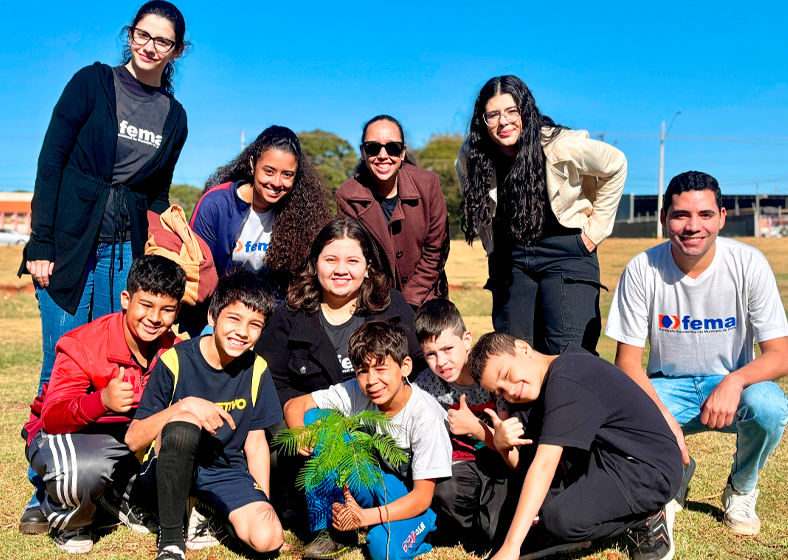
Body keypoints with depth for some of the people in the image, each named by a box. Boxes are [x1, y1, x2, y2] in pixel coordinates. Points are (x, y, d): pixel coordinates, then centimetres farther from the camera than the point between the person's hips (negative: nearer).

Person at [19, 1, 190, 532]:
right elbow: (51, 160, -4)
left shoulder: (175, 116, 12)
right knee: (62, 368, -3)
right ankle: (45, 495, 9)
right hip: (71, 245, -3)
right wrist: (40, 245, -10)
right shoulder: (93, 82, 0)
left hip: (127, 252, 4)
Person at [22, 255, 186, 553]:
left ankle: (125, 497, 6)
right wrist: (103, 401, -49)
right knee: (84, 470, -41)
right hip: (65, 432, -5)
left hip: (132, 431, 5)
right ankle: (67, 520, 0)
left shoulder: (173, 350, -9)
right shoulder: (81, 345, -24)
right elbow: (52, 417, -29)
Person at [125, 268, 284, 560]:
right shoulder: (175, 360, -14)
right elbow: (133, 440, -16)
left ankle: (204, 511, 11)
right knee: (183, 423, -36)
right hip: (168, 467, -2)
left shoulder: (256, 369, -3)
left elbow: (255, 442, 4)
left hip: (225, 470, 3)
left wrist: (264, 506, -3)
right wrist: (183, 406, -31)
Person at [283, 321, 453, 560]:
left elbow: (422, 496, -23)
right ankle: (330, 530, -10)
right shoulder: (355, 393, -15)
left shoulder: (426, 417, -25)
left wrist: (364, 517, -34)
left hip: (413, 499, -5)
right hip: (374, 484, 5)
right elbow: (294, 405, -9)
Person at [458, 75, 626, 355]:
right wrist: (493, 247, 10)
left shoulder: (561, 146, -16)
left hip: (564, 253, -3)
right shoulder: (470, 157, -5)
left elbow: (615, 166, 0)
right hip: (509, 259, 4)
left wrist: (595, 230, 0)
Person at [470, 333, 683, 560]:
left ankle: (649, 518, -5)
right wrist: (502, 442, -12)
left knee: (562, 520, -31)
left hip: (652, 470, -10)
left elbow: (544, 465, -28)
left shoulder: (566, 384, -21)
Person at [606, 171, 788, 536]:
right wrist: (663, 416, -27)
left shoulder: (749, 265, -14)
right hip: (667, 387, 1)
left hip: (732, 384, 0)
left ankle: (741, 490, 2)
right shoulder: (641, 270, -14)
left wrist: (735, 380, -35)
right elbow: (627, 360, -11)